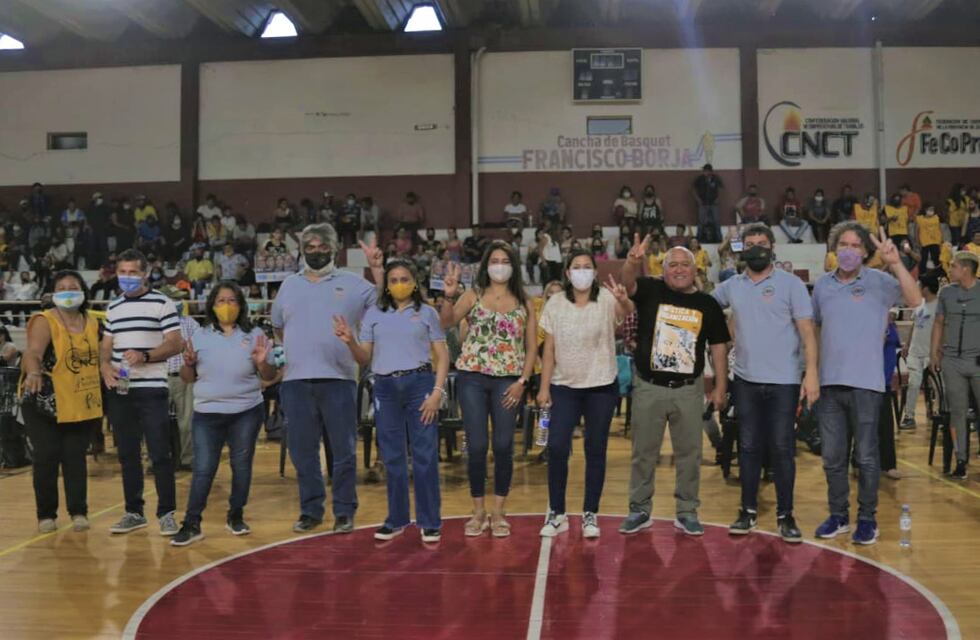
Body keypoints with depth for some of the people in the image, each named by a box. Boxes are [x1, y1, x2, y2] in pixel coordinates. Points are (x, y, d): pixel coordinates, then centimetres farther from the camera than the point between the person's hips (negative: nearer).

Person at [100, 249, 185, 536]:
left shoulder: (162, 303, -2)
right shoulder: (113, 308, 15)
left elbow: (175, 344, -8)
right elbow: (106, 346, 18)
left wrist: (144, 356, -22)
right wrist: (105, 367, -3)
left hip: (152, 389, -5)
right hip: (120, 391, 6)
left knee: (160, 454, -5)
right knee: (127, 454, 10)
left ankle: (166, 513, 4)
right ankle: (134, 512, 20)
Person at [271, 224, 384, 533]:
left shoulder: (353, 283, 5)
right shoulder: (289, 285, 15)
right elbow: (278, 327, 25)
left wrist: (378, 269, -9)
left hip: (338, 379, -3)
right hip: (296, 380, 3)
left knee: (343, 450, 3)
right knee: (302, 450, 10)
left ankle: (344, 511, 14)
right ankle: (310, 510, 22)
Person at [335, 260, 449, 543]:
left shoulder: (427, 313, 5)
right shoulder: (374, 314, 11)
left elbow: (442, 356, 2)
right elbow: (365, 359, 8)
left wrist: (437, 392, -9)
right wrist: (350, 341, -13)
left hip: (419, 383, -2)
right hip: (385, 387, 2)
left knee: (425, 455, -2)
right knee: (392, 457, 9)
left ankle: (430, 522, 9)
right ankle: (397, 519, 22)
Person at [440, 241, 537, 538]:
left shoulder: (524, 303, 7)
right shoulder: (473, 295, 4)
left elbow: (531, 348, 6)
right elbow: (447, 323, -12)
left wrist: (522, 382, -3)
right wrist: (448, 296, -28)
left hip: (508, 382, 1)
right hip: (472, 378, -1)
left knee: (503, 446, 2)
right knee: (477, 446, 1)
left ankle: (498, 512, 17)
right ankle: (478, 511, 16)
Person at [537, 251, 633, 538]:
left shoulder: (607, 299, -6)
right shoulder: (555, 303, 1)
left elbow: (627, 311, -30)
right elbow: (549, 349, 2)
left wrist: (623, 299, -53)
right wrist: (544, 387, -2)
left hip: (601, 387, -1)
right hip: (564, 386, 1)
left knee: (595, 450, 7)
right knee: (556, 447, -6)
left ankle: (590, 514, 18)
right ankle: (556, 513, 9)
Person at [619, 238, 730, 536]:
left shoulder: (708, 304, 4)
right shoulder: (651, 291, 0)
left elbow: (718, 347, 6)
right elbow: (629, 282, -21)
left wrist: (721, 386, 1)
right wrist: (633, 261, -43)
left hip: (689, 389, 1)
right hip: (648, 387, -1)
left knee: (689, 453, 8)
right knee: (643, 452, 8)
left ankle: (687, 512, 22)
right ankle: (640, 510, 21)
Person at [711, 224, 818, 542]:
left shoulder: (790, 283, -3)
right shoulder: (731, 286, 7)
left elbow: (807, 330, -7)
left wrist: (812, 371, -15)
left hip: (784, 381, -3)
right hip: (746, 380, 3)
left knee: (782, 449, 3)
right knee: (748, 447, 10)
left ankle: (785, 514, 15)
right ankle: (749, 510, 22)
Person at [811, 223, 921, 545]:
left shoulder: (879, 281, -3)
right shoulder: (823, 284, 8)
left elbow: (915, 300, -18)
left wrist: (896, 263, -27)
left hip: (865, 383, -4)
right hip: (829, 383, 4)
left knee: (866, 456, 4)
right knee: (832, 456, 11)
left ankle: (867, 519, 17)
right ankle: (838, 515, 24)